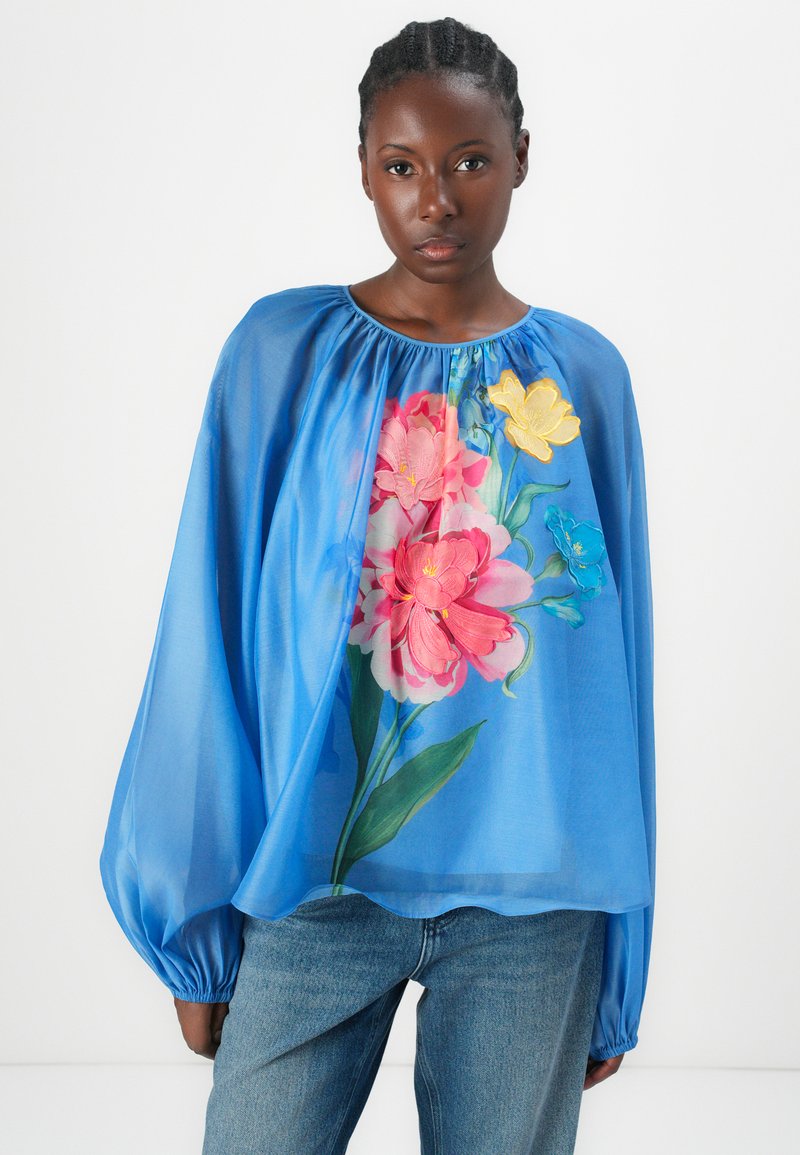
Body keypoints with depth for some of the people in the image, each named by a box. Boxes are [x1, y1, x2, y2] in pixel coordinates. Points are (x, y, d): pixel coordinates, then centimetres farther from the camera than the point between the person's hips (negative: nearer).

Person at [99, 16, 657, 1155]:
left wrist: (615, 973, 6)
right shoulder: (283, 349, 0)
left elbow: (614, 666, 6)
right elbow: (209, 641, 1)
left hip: (530, 899, 1)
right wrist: (198, 929, 0)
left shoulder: (586, 375, 4)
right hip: (316, 881, -1)